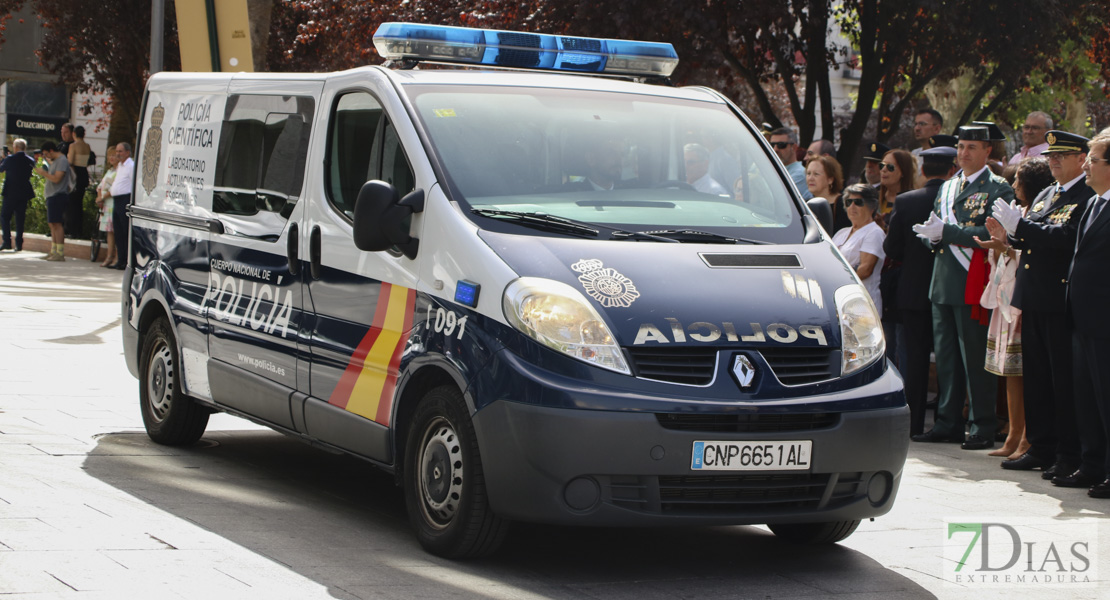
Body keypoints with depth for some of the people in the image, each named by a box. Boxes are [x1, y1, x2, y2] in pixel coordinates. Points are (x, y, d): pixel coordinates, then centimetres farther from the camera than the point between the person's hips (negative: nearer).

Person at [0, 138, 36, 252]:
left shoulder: (10, 159, -10)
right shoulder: (30, 160, 0)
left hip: (11, 192, -4)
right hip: (24, 193, 4)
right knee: (20, 218, 9)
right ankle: (19, 243, 6)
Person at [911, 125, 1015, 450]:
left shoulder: (998, 189, -5)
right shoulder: (947, 187, 18)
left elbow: (990, 234, -17)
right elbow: (934, 229, 20)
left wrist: (946, 232, -18)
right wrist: (932, 236, -5)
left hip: (973, 284, -7)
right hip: (943, 283, 7)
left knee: (975, 359, -4)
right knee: (946, 357, 10)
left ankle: (982, 428, 1)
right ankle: (948, 423, 17)